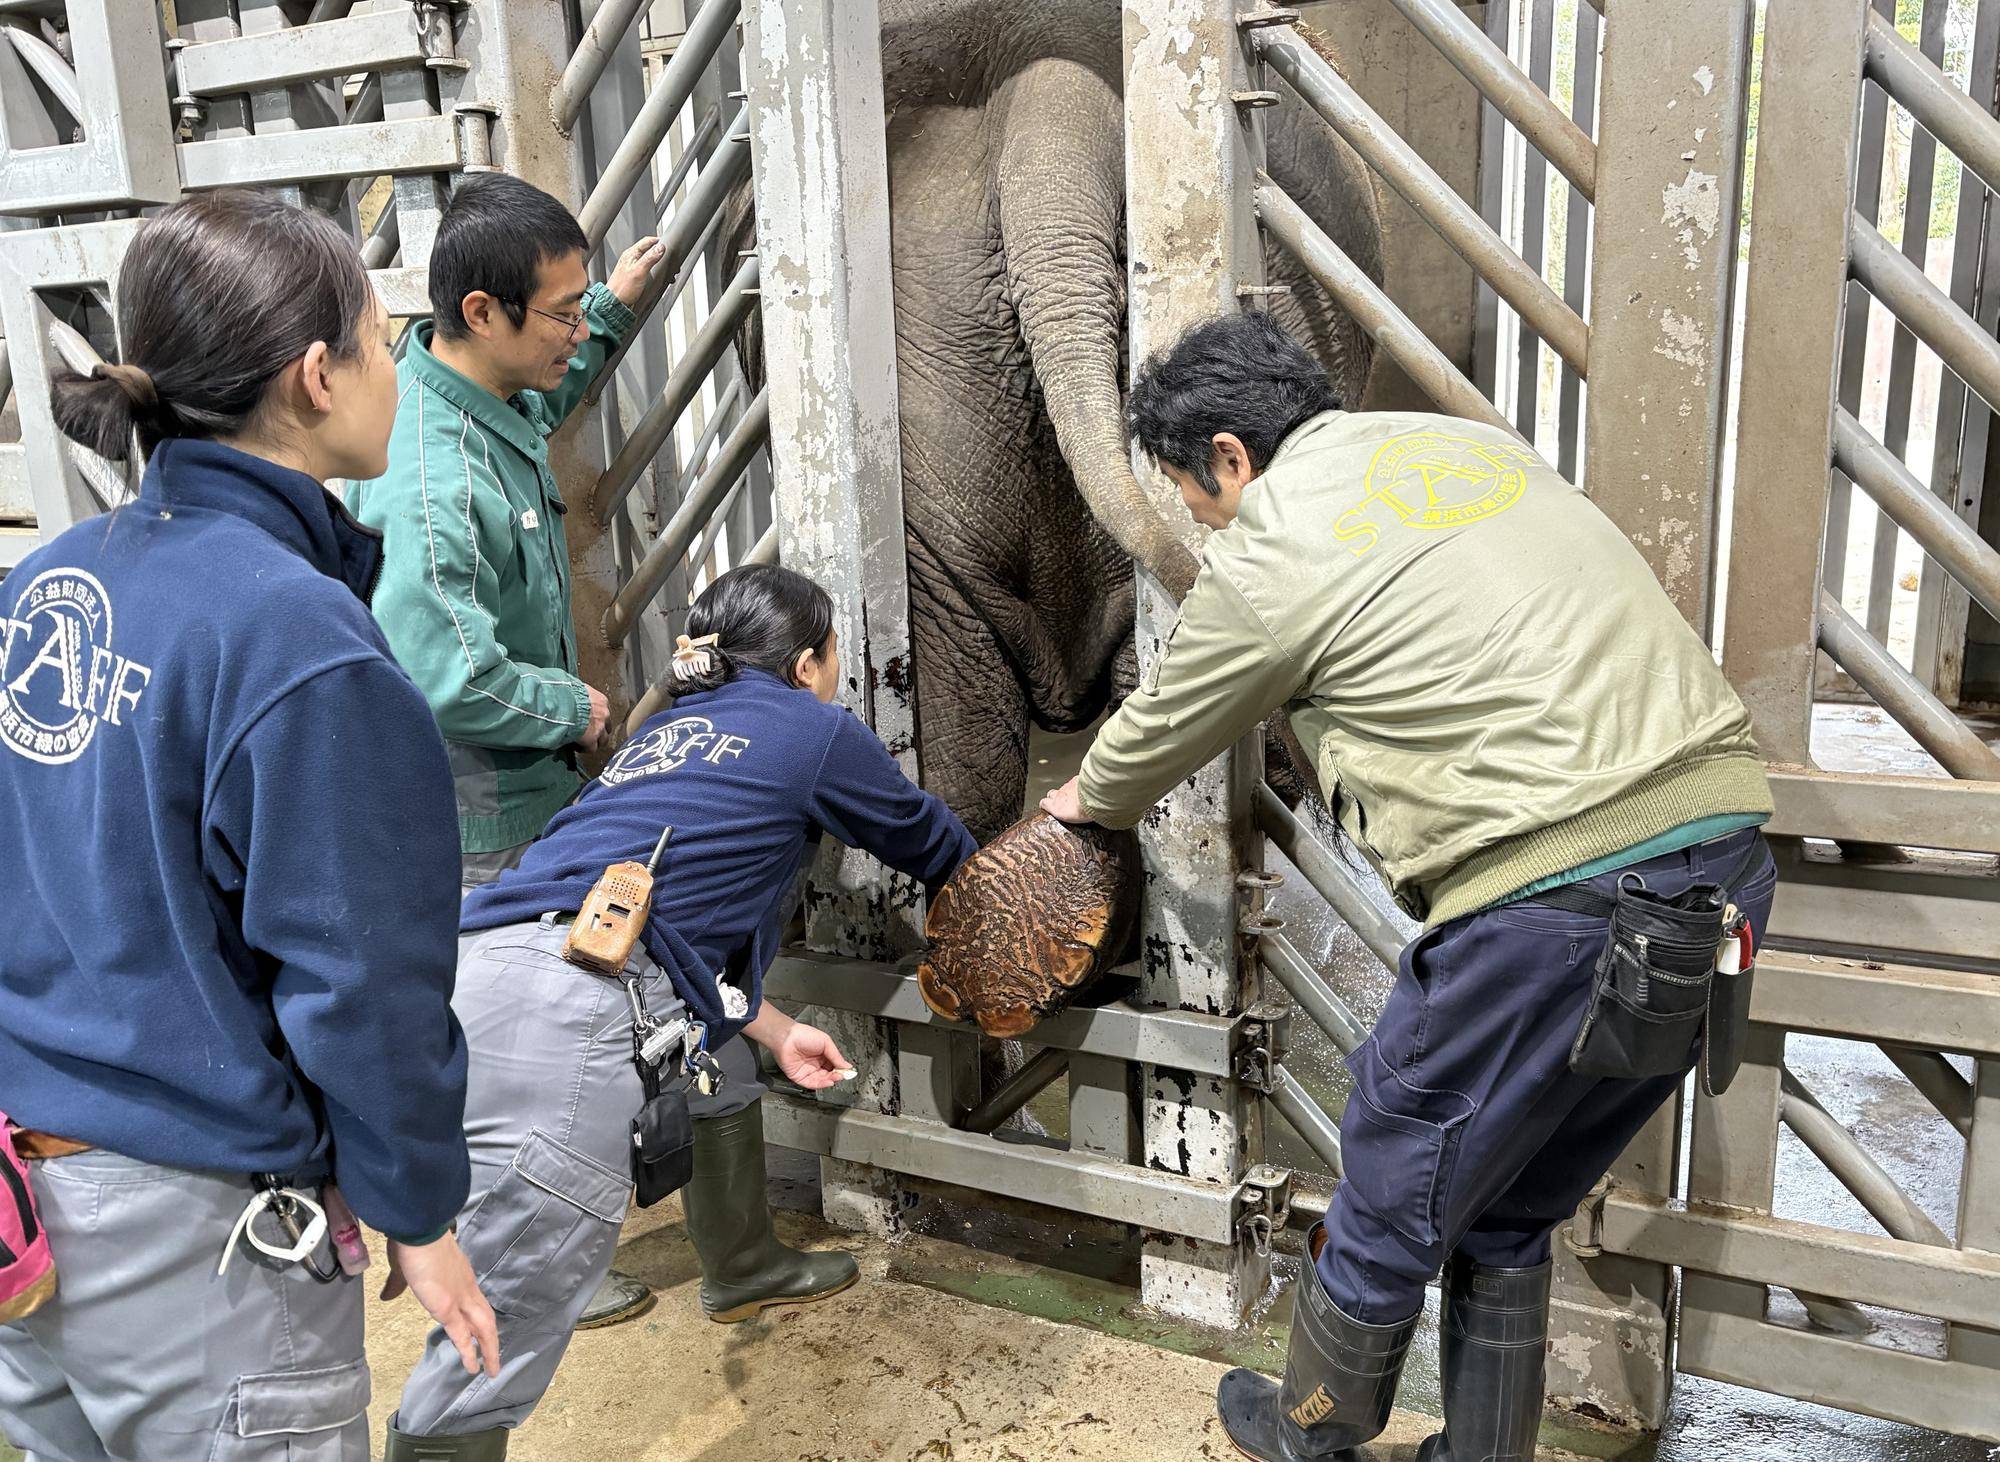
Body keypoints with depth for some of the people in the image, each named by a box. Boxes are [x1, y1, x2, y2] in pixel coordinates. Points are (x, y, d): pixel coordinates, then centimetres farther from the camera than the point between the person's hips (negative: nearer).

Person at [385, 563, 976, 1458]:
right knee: (500, 1344, -4)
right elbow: (928, 842, 26)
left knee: (713, 1050, 33)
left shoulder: (666, 733, 29)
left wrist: (777, 1032, 38)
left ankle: (744, 1268, 51)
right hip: (565, 1017, -9)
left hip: (485, 971, 9)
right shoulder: (813, 729, 10)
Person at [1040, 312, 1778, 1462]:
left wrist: (1091, 798, 35)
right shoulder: (1475, 442, 17)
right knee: (1510, 1217, 24)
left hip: (1557, 898, -8)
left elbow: (1164, 729, 13)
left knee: (1395, 1208, 16)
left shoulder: (1270, 559, -4)